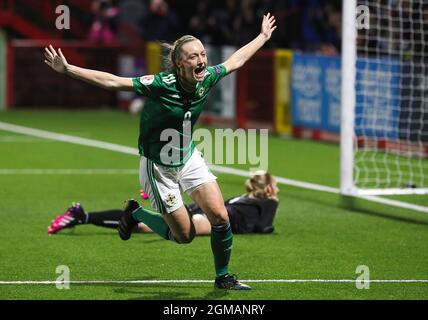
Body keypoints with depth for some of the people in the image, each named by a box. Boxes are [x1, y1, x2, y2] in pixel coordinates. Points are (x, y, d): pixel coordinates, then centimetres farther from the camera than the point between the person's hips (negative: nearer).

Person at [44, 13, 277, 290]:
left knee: (220, 218, -5)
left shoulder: (207, 78, -11)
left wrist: (264, 36, 21)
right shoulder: (160, 85, -28)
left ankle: (223, 277, 18)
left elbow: (236, 60, 10)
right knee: (185, 235, 2)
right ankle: (135, 214, 28)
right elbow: (112, 81, -31)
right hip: (158, 167, -5)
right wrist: (67, 69, -39)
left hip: (189, 158, 5)